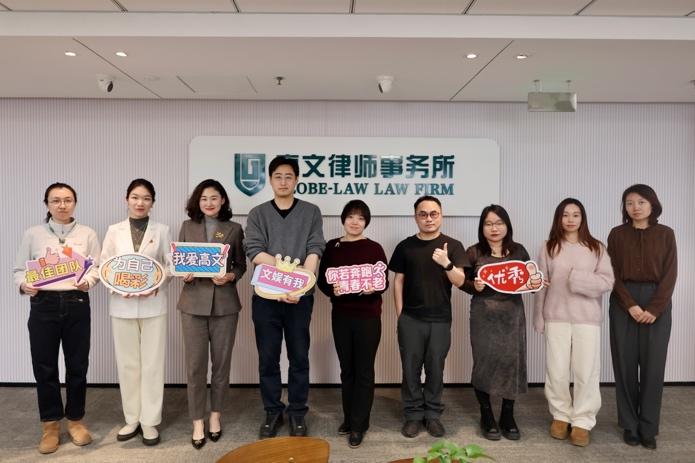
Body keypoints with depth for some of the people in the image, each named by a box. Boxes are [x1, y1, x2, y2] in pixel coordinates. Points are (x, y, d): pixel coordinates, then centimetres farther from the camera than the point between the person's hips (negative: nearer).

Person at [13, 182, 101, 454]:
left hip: (77, 305, 0)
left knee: (77, 365, 7)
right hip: (43, 305, 0)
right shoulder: (33, 234, 5)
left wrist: (88, 281, -18)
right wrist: (24, 285, -14)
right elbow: (19, 269, 6)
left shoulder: (87, 234, 5)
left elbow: (98, 267, 2)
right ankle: (51, 424, 24)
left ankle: (75, 419, 26)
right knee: (44, 366, 6)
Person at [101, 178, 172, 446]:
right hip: (122, 305, 1)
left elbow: (171, 264, 2)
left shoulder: (161, 231, 4)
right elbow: (104, 265, 5)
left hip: (153, 304, -1)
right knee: (127, 363, 9)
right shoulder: (114, 231, 7)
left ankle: (150, 421, 14)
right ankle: (132, 419, 23)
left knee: (152, 363, 2)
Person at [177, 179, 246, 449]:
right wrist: (184, 274, -11)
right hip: (193, 302, 0)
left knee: (221, 362, 9)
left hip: (224, 303, 0)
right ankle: (197, 422, 17)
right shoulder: (188, 227, 7)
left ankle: (215, 416, 28)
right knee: (195, 364, 3)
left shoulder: (234, 229, 4)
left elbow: (241, 265, 5)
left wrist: (230, 276, -14)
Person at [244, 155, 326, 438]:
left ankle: (297, 413, 24)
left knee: (299, 358, 9)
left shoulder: (311, 212, 4)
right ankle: (272, 412, 26)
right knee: (268, 359, 10)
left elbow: (315, 251, -6)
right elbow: (254, 251, -7)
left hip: (300, 296, -1)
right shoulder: (257, 214, 6)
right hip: (265, 296, 1)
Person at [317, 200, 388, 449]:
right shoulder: (331, 247, 4)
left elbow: (384, 282, -3)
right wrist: (332, 289, -16)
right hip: (341, 315, 3)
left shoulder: (374, 248, -3)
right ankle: (349, 418, 31)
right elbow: (322, 280, 4)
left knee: (364, 370, 4)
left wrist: (373, 288, -23)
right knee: (347, 369, 15)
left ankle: (359, 425, 16)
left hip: (368, 316, -3)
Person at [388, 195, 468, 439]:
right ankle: (413, 414, 21)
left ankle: (432, 414, 25)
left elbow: (459, 281, -9)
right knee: (410, 368, 7)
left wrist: (447, 264, -29)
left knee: (435, 368, 9)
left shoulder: (453, 246, -1)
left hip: (440, 319, 0)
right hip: (410, 318, 1)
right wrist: (400, 314, 1)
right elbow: (398, 281, 5)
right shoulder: (405, 246, 2)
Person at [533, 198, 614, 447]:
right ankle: (560, 415, 24)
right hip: (556, 317, 1)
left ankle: (582, 421, 15)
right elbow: (541, 285, 4)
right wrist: (539, 316, 4)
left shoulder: (597, 248, 3)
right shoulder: (549, 248, 4)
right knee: (556, 370, 7)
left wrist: (579, 279, -18)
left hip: (587, 318, 0)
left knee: (586, 371, 2)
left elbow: (608, 281, -3)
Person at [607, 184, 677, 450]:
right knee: (626, 364, 3)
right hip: (623, 304, 0)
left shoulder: (665, 234, 4)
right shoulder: (617, 234, 3)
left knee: (653, 366, 2)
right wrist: (630, 305, -12)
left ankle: (648, 428, 13)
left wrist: (654, 308, -11)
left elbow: (669, 275, -1)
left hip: (657, 304, 0)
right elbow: (613, 274, -1)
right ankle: (630, 425, 14)